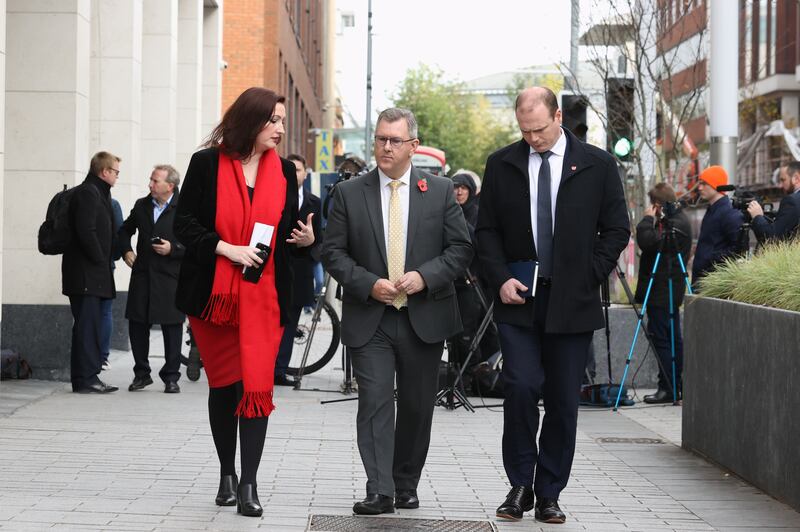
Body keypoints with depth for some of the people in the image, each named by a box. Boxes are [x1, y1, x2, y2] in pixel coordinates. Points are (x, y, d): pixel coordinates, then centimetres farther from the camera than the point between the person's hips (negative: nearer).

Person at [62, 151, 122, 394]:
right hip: (86, 273, -10)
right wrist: (101, 261, -14)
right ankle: (85, 379, -9)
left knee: (92, 326, 11)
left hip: (94, 274, 10)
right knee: (87, 325, -9)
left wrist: (105, 262, 12)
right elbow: (86, 231, -21)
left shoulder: (98, 193, 19)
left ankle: (87, 377, 14)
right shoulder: (87, 193, -12)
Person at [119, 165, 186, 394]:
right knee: (137, 325, 5)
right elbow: (125, 230, 26)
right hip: (142, 275, 4)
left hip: (170, 278, -4)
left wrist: (173, 249, -17)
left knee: (172, 327, 1)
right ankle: (141, 373, 19)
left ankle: (171, 377, 11)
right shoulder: (142, 205, 10)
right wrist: (126, 251, 10)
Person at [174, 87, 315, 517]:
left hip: (264, 294, 1)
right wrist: (226, 248, -16)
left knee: (256, 383, -9)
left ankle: (248, 483, -9)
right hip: (213, 292, -1)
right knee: (222, 384, 9)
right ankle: (227, 474, 24)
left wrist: (305, 238, -6)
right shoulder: (207, 164, -2)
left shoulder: (284, 171, 8)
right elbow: (184, 224, -3)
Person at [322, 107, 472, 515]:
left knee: (417, 406, 8)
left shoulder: (440, 191, 5)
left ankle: (406, 486, 22)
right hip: (369, 318, -1)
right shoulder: (349, 194, 4)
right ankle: (379, 492, -13)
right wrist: (368, 283, -13)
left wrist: (425, 276, -13)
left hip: (425, 318, 1)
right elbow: (332, 252, 2)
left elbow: (461, 248, 3)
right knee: (374, 402, -10)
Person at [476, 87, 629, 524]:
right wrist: (500, 278, -5)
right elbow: (487, 230, 9)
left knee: (563, 400, 3)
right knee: (520, 389, -11)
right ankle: (520, 487, 4)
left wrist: (588, 277, -4)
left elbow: (616, 229, 6)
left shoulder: (597, 165, 3)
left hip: (572, 302, 0)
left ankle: (548, 493, 13)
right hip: (518, 299, 0)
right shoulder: (501, 165, 6)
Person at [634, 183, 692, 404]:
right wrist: (652, 221, 9)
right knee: (672, 338, 12)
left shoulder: (677, 224, -16)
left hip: (661, 291, -11)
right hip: (667, 291, 11)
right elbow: (648, 243, 21)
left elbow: (648, 242, -24)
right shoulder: (673, 219, 16)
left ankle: (667, 388, -8)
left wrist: (648, 219, -13)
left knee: (661, 338, -9)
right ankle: (676, 386, 16)